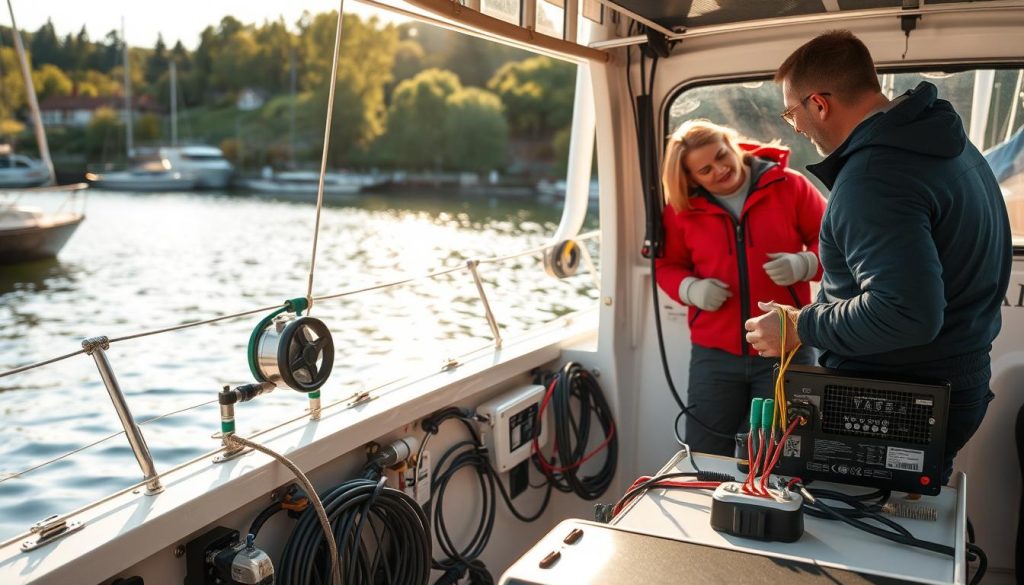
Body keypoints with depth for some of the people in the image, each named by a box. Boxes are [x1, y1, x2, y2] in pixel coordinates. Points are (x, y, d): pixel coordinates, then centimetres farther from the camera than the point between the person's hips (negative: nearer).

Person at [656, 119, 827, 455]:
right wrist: (690, 288, -9)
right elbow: (666, 265, 12)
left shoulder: (789, 186, -3)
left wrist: (804, 264, -16)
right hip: (714, 354, 1)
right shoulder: (682, 207, 1)